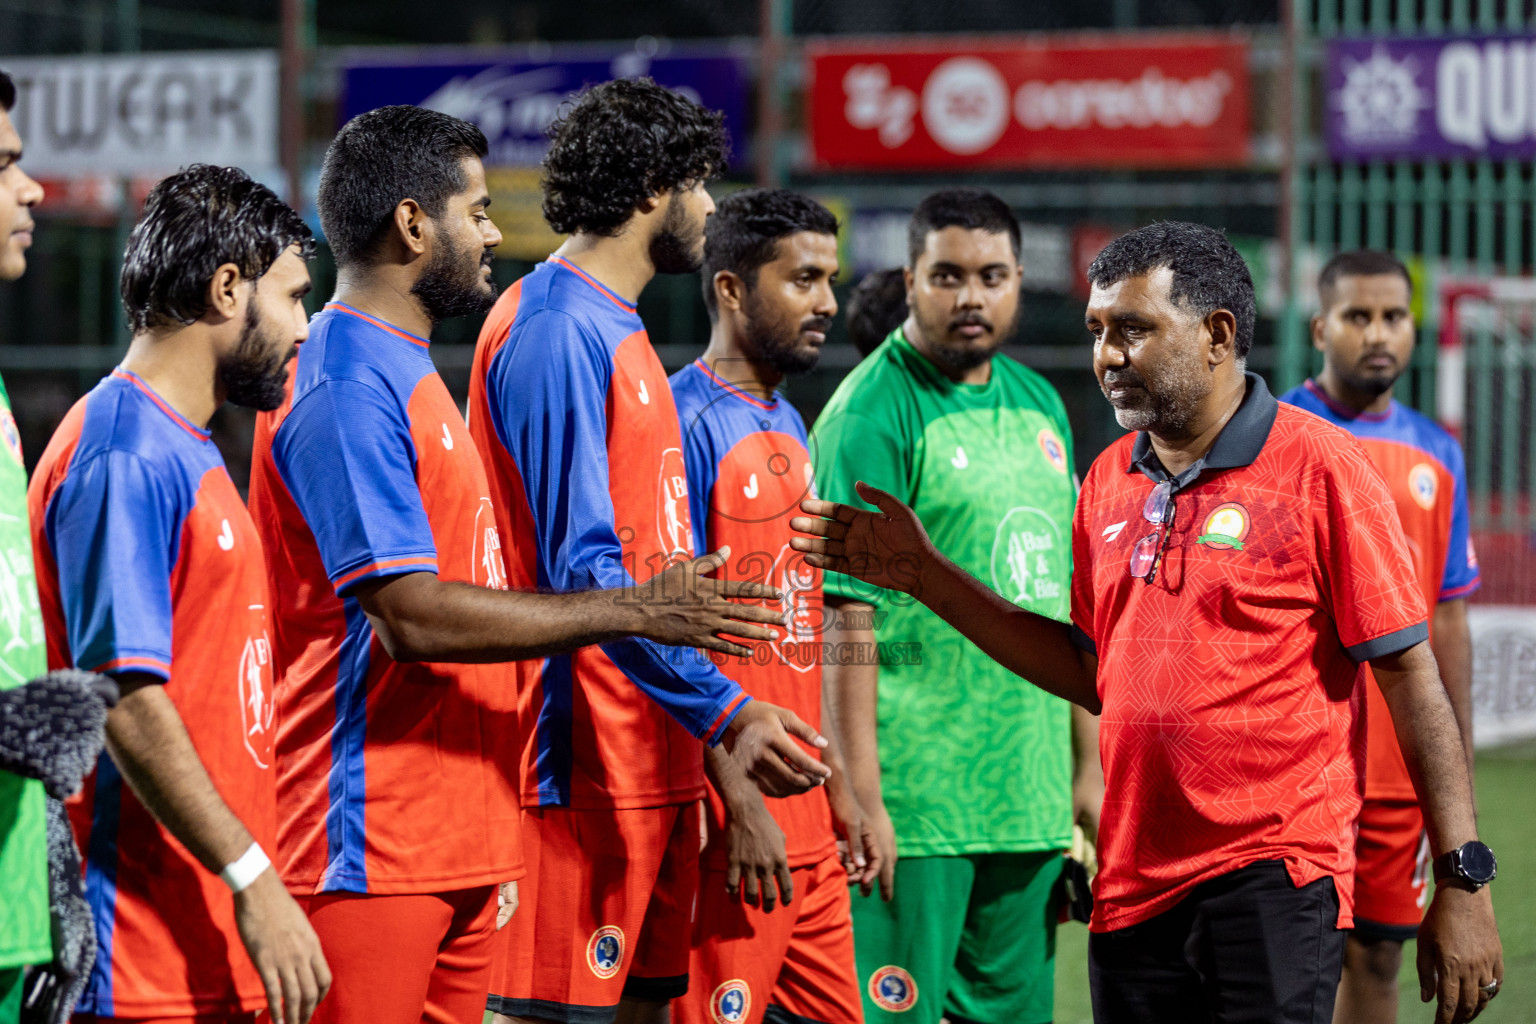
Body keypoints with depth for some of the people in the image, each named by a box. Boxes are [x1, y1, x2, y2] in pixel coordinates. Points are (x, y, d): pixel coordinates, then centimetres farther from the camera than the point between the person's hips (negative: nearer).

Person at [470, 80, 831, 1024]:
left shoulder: (618, 333, 18)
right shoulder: (554, 332, -13)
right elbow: (582, 570, -20)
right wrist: (723, 712, -24)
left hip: (652, 761, 10)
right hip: (582, 770, -10)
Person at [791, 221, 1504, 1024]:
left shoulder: (1317, 467, -7)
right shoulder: (1110, 481, 12)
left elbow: (1411, 677, -7)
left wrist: (1463, 882, -11)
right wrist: (929, 579, 15)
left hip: (1273, 881, -6)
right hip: (1133, 888, 6)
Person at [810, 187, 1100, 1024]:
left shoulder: (1038, 404, 14)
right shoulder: (873, 413, -9)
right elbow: (848, 613, -14)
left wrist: (1087, 766, 17)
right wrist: (861, 796, -19)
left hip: (1031, 796, 7)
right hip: (914, 796, -7)